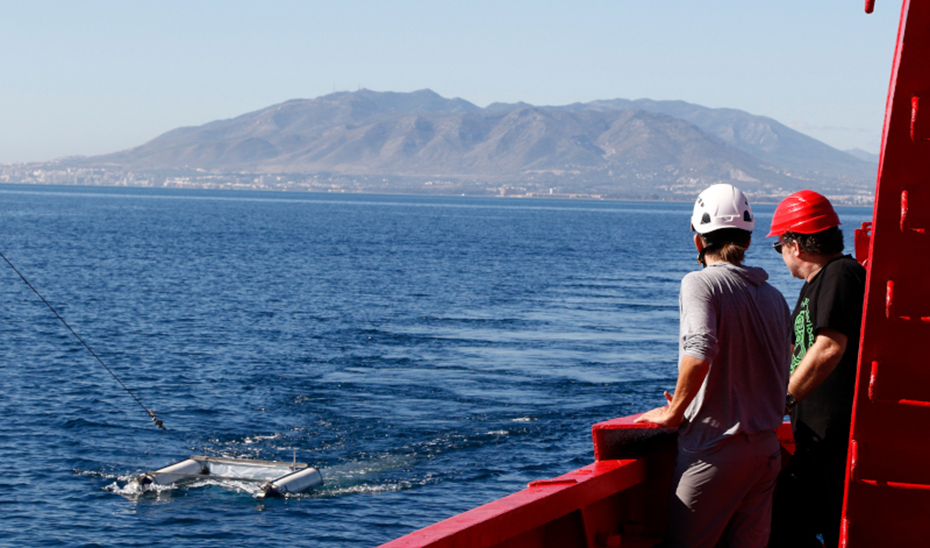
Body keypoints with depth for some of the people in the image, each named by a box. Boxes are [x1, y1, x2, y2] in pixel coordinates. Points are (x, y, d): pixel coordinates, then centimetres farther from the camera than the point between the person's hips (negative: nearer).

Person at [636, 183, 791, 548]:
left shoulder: (701, 283, -8)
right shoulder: (774, 297, 12)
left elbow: (699, 353, -25)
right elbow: (780, 380, 16)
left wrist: (674, 412, -12)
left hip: (713, 449, -7)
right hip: (766, 450, 7)